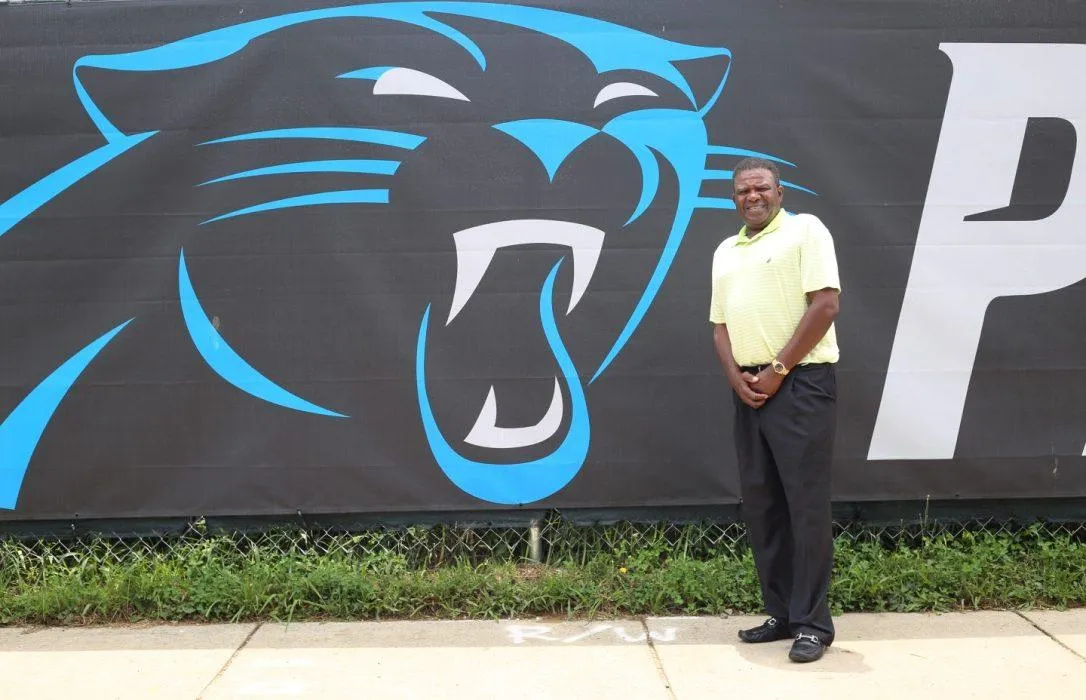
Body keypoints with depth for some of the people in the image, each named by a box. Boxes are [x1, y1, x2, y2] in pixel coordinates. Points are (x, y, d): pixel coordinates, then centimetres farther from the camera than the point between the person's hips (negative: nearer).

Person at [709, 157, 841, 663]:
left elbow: (825, 304, -11)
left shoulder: (805, 229, -2)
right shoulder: (725, 251, 18)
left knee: (805, 504, -4)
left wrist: (777, 370, -13)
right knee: (761, 506, 9)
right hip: (749, 390, 7)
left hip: (800, 384, -7)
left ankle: (812, 622, 5)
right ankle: (780, 613, 20)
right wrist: (736, 376, -2)